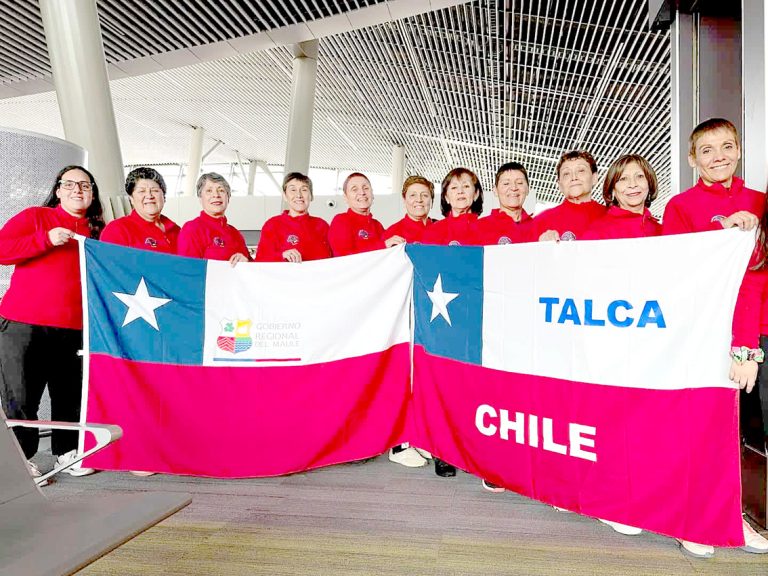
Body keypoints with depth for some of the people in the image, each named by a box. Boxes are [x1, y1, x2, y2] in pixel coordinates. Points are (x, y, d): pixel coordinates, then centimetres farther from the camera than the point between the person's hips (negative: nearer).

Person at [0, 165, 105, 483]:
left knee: (70, 395, 7)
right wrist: (46, 239, -16)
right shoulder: (35, 216, 4)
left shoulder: (98, 232, 14)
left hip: (74, 329, 3)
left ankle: (66, 450, 23)